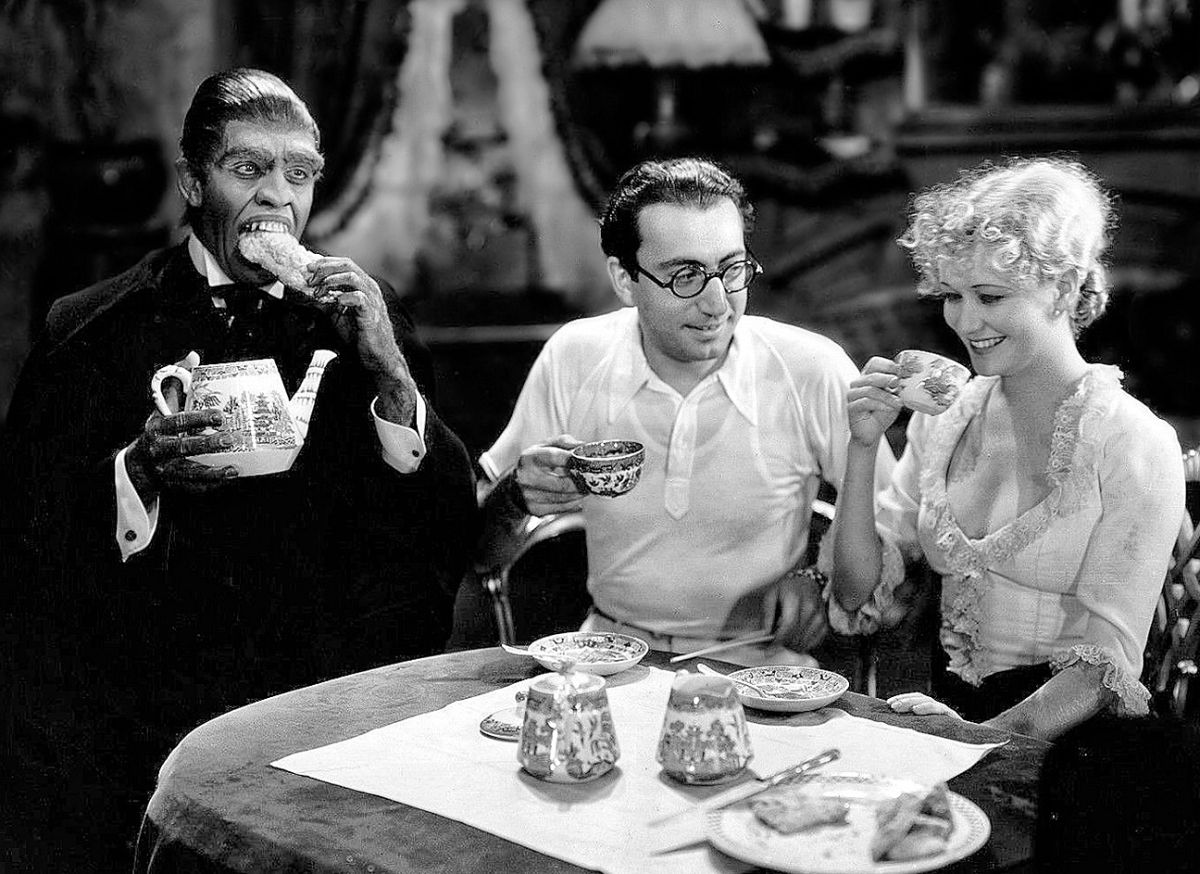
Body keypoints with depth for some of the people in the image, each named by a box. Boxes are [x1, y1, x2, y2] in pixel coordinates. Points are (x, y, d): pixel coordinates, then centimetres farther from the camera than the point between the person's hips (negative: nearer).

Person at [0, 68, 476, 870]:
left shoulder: (358, 322, 9)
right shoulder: (94, 328, 4)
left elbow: (452, 528, 4)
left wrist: (391, 372, -8)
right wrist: (139, 472, -17)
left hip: (327, 705, 2)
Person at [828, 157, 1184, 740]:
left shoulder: (1136, 446, -9)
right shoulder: (944, 416, 7)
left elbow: (1103, 670, -12)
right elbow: (858, 597, 5)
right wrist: (863, 447, -6)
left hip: (1064, 740, -5)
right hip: (945, 709, 5)